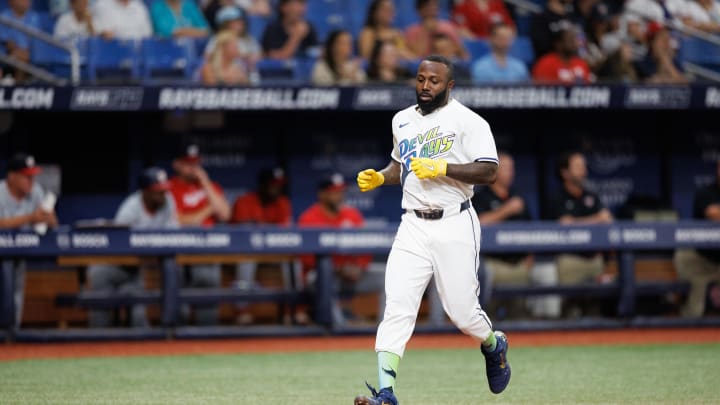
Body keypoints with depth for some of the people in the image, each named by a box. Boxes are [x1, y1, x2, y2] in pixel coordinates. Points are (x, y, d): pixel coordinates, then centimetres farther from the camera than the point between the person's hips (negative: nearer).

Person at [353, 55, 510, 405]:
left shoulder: (467, 121, -5)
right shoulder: (402, 121, 14)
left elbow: (488, 171, -12)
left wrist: (443, 168, -22)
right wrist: (380, 177, 9)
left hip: (454, 225, -4)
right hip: (413, 226, 4)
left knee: (462, 311, 1)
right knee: (397, 307, -11)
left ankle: (494, 346, 36)